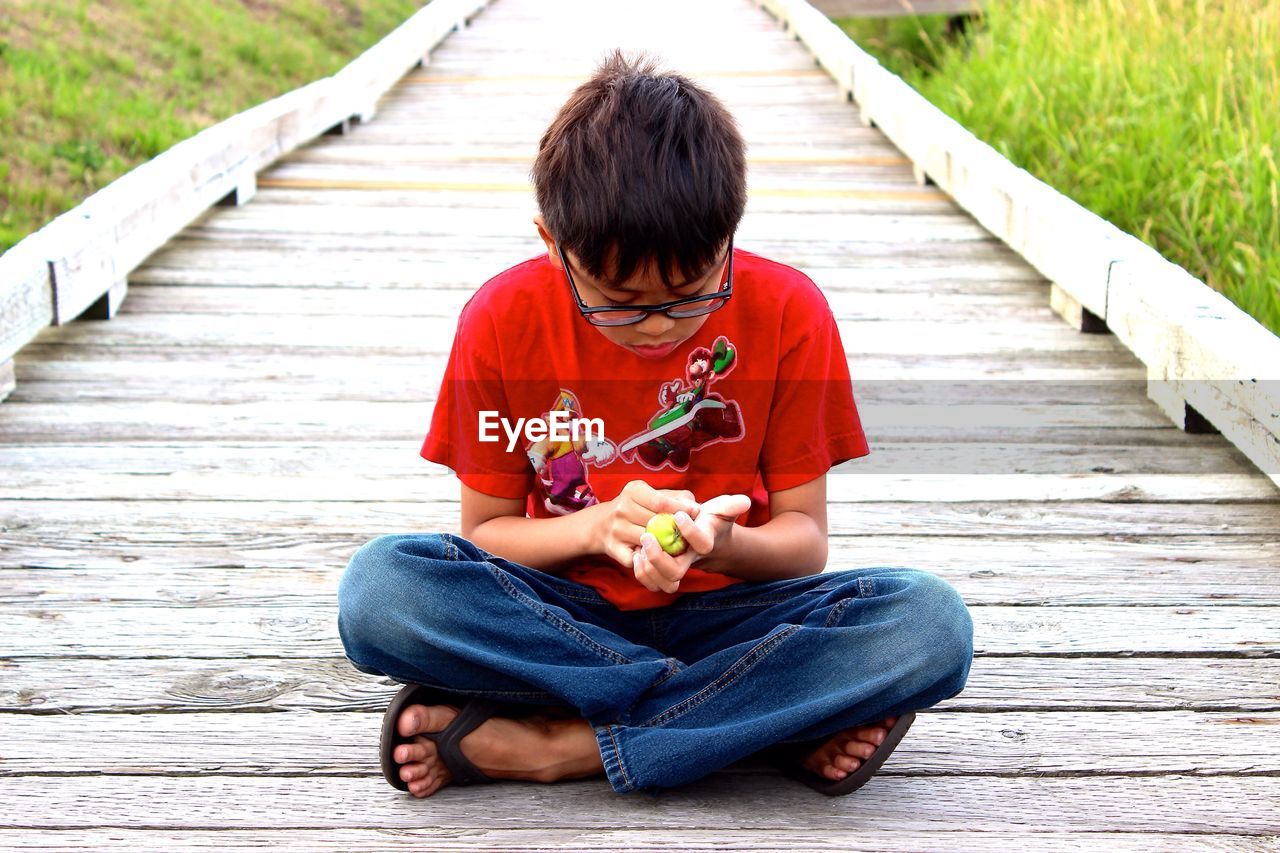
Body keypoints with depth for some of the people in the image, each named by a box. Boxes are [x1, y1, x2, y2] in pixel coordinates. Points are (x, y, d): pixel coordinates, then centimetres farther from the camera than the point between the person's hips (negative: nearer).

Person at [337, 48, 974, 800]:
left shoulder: (788, 312, -8)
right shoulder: (504, 318, -7)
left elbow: (804, 537, -3)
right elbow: (484, 531, -1)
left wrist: (721, 544, -26)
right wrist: (594, 527, -21)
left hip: (721, 613, 0)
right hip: (562, 620, 0)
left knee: (932, 623, -29)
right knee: (380, 587, -31)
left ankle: (549, 745, -27)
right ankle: (783, 721, -26)